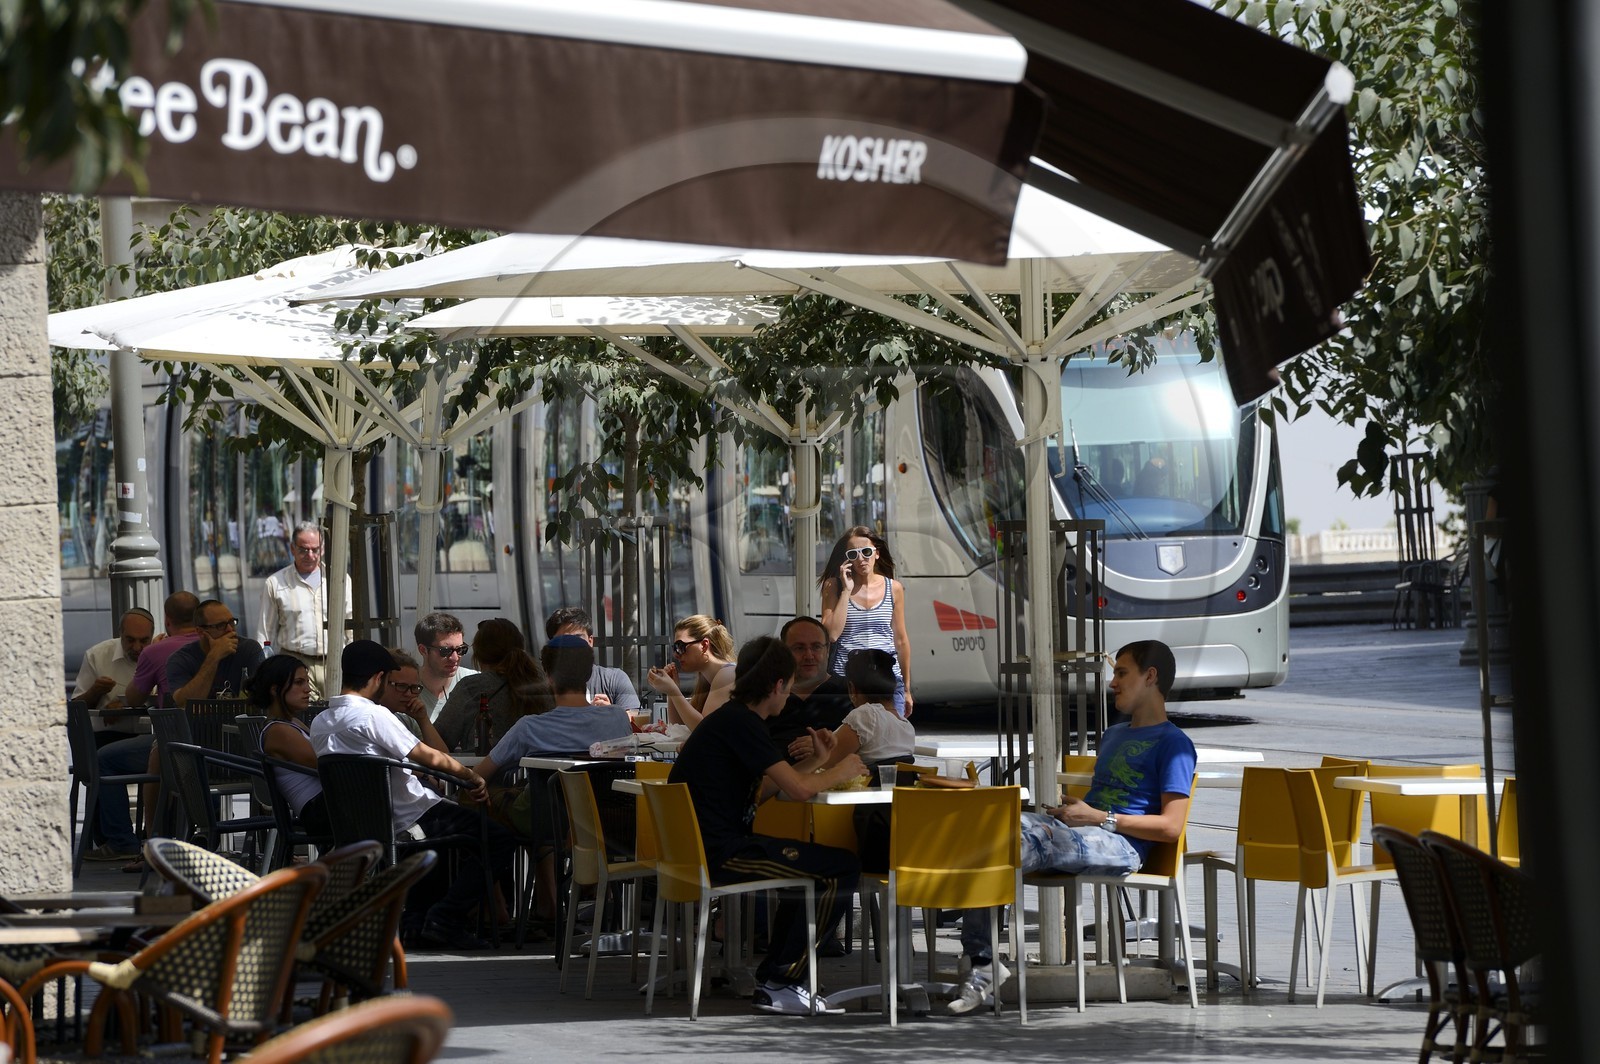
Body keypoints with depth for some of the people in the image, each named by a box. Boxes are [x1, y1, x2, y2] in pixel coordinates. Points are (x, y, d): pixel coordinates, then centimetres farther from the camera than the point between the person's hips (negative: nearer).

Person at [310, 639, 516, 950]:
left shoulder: (319, 724, 5)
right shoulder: (373, 715, -19)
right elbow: (431, 758, -19)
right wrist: (473, 778, -3)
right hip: (411, 817, -9)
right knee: (500, 839, -3)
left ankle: (419, 913, 28)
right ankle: (444, 920, -8)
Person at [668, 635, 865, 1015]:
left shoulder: (728, 718, 18)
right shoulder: (741, 723, -14)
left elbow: (763, 787, 21)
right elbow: (798, 789, -18)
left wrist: (815, 762, 16)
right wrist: (838, 774, 1)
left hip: (703, 846, 11)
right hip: (719, 853, -11)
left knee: (809, 862, 29)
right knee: (843, 868, -11)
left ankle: (771, 977, 24)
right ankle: (779, 984, -5)